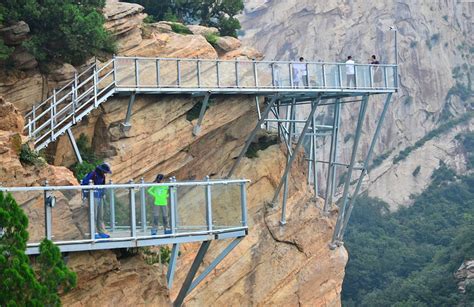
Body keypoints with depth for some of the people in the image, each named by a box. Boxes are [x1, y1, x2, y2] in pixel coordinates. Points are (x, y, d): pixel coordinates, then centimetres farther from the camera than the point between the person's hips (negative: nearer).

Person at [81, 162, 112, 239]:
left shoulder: (102, 176, 12)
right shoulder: (92, 174, -14)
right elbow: (83, 183, -15)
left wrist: (103, 194, 27)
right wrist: (85, 195, -15)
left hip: (100, 198, 8)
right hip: (93, 198, -8)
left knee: (100, 216, 10)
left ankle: (101, 232, 14)